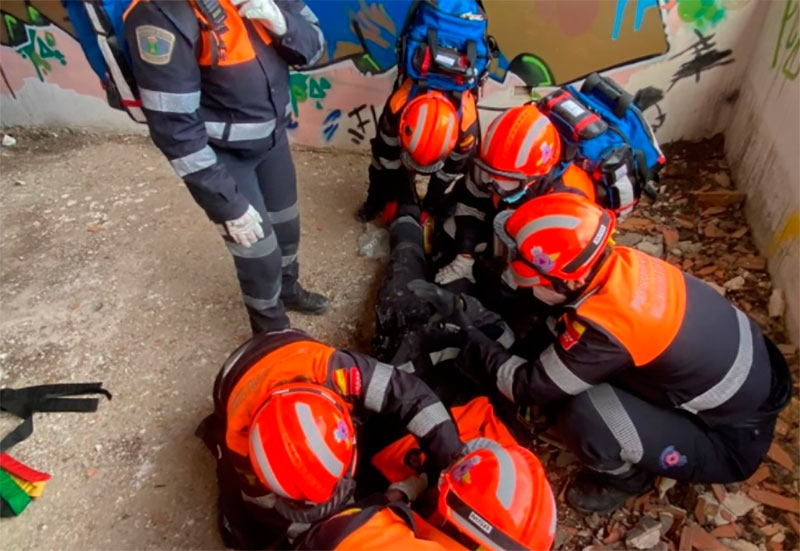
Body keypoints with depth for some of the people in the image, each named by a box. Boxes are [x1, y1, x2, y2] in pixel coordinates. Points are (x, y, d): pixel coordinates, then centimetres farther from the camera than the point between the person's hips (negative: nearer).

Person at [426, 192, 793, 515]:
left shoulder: (603, 328, -35)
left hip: (733, 441, -7)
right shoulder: (620, 262, -13)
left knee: (584, 417, -25)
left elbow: (534, 386, -20)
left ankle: (626, 477, 7)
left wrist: (482, 355, -5)